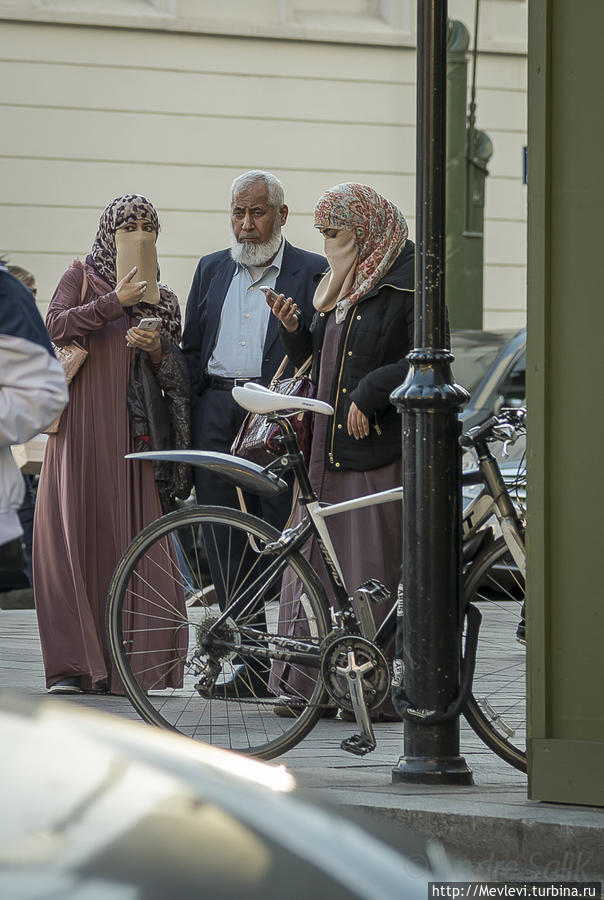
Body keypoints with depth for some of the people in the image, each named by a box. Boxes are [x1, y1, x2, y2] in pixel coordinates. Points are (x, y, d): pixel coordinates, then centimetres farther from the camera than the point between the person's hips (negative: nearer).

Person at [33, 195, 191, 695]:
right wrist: (115, 302, -14)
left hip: (137, 429, 3)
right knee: (75, 534, -8)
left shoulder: (162, 298, 19)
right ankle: (73, 666, -8)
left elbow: (179, 376, 15)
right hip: (84, 423, -3)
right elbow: (57, 326, -7)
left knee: (135, 539, -6)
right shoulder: (82, 276, 10)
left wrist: (158, 350, -5)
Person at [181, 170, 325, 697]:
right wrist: (185, 419, 9)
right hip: (216, 418, 5)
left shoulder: (312, 273, 4)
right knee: (224, 543, 2)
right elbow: (191, 350, 18)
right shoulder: (211, 270, 17)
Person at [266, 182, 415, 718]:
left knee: (370, 572, -5)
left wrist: (370, 394, -16)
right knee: (313, 564, 4)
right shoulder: (340, 285, 21)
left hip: (378, 448, -8)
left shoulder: (409, 279, -5)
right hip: (325, 446, 8)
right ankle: (305, 683, 6)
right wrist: (293, 329, 4)